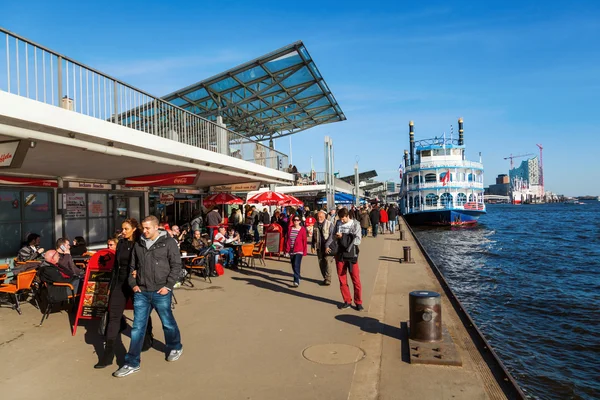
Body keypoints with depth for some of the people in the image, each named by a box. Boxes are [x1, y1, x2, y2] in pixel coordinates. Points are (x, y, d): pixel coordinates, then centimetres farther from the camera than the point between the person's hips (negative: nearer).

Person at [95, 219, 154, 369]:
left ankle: (147, 340, 38)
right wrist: (111, 285, 12)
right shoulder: (121, 243, 6)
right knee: (113, 315, -2)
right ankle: (108, 354, 2)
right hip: (120, 283, 4)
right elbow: (115, 265, 11)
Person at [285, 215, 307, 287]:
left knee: (296, 265, -16)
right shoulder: (290, 228, 7)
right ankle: (297, 278, 34)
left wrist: (304, 251, -3)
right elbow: (287, 239, 10)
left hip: (299, 250, -5)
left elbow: (304, 241, -2)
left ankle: (296, 281, -14)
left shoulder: (302, 229, -3)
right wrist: (287, 248, 5)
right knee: (293, 266, 14)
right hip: (291, 250, 5)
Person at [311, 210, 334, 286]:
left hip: (328, 248, -5)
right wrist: (313, 246, 12)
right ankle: (325, 278, 21)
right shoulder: (316, 225, 10)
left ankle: (328, 279, -6)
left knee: (328, 262, -12)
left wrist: (327, 245, -21)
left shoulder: (329, 224, -6)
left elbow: (331, 236, -13)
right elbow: (314, 236, 18)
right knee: (321, 263, 8)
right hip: (319, 248, 5)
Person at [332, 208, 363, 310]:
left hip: (351, 255, -4)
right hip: (340, 255, 4)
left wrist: (343, 236, -16)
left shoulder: (355, 224, -4)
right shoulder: (338, 224, 6)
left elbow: (358, 240, -11)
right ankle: (347, 301, 22)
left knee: (356, 280, 0)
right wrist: (336, 237, -7)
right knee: (342, 280, 10)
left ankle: (358, 302, 12)